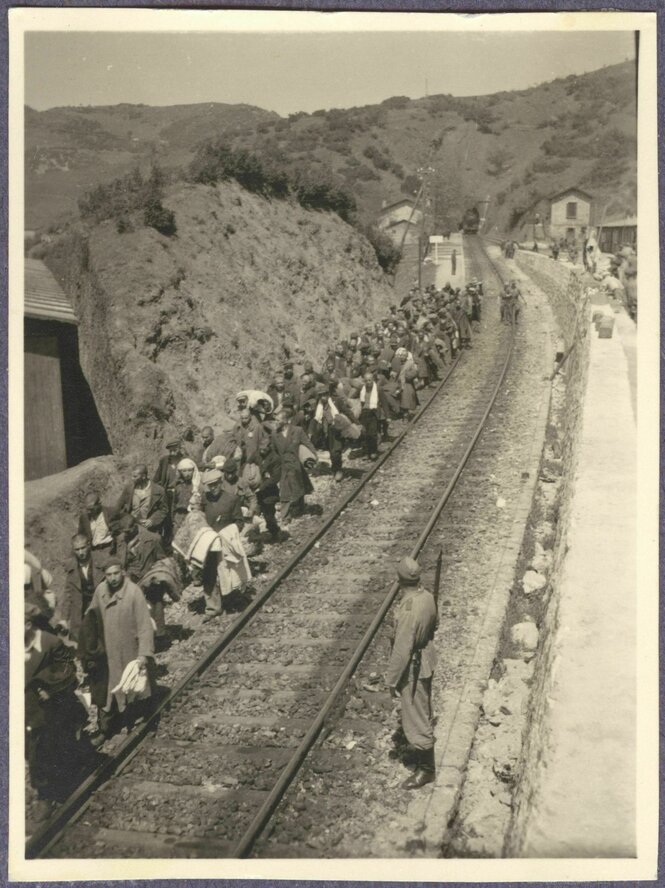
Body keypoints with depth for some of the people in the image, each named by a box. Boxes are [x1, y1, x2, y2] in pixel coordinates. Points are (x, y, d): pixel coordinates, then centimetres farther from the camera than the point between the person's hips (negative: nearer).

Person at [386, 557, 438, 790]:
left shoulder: (408, 611, -33)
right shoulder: (427, 596, -8)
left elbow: (401, 650, -26)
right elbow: (433, 626, 9)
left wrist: (392, 680, -15)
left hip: (414, 667, -9)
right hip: (426, 657, 9)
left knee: (416, 718, 6)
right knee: (423, 710, 28)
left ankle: (426, 768, 20)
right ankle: (422, 748, 49)